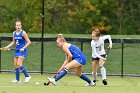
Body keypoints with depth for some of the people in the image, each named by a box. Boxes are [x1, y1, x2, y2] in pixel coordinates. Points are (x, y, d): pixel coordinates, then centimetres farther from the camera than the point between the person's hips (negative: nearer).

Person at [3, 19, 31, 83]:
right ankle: (17, 79, 14)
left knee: (19, 64, -20)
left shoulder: (23, 33, -11)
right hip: (17, 51, 7)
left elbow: (29, 42, -10)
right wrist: (7, 47, 11)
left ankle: (27, 76, -8)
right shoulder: (14, 33, 8)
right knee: (15, 65, 5)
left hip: (22, 51, -7)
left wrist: (23, 48, -20)